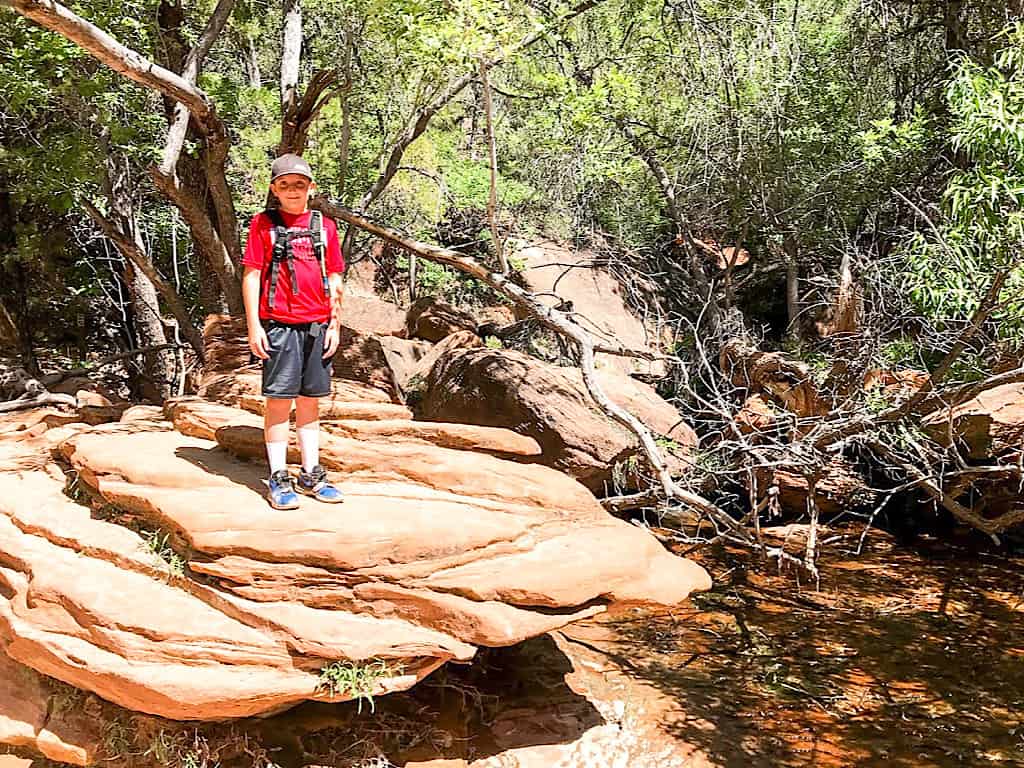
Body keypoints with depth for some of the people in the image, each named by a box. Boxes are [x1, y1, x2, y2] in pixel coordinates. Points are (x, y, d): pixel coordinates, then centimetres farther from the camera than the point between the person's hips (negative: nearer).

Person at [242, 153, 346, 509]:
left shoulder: (324, 225, 11)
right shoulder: (263, 223, 3)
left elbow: (334, 279, 13)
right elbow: (251, 275, 0)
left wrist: (334, 324, 7)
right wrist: (254, 326, -7)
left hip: (317, 326, 3)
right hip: (278, 325, -3)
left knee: (310, 401, 10)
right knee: (280, 400, -1)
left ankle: (311, 475, 18)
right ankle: (278, 479, 5)